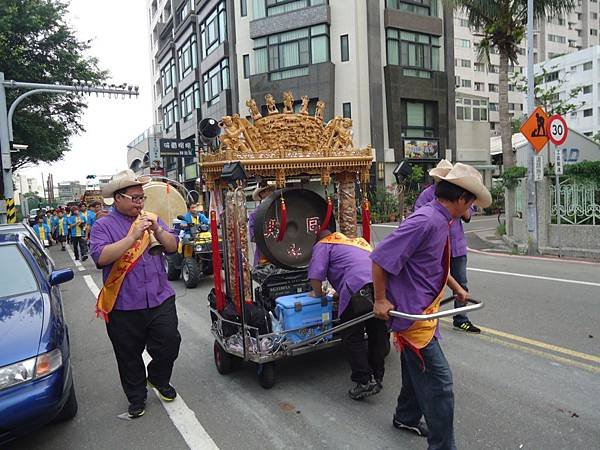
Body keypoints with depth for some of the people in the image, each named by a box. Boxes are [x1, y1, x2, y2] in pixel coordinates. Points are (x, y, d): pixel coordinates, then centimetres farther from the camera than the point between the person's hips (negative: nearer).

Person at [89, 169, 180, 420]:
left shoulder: (152, 219, 9)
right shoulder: (103, 226, -3)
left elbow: (173, 247, 1)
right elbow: (101, 257, -18)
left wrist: (157, 230, -17)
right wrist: (133, 236, -24)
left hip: (161, 299, 3)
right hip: (124, 306, -2)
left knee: (169, 345, 6)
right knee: (129, 356, 12)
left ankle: (158, 379, 36)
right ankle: (136, 397, 34)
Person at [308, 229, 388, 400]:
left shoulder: (322, 245, 19)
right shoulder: (358, 241, 40)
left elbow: (316, 274, 4)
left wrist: (318, 293, 24)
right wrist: (340, 292, 45)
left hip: (358, 287, -7)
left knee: (352, 337, 5)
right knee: (378, 333, 17)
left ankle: (365, 381, 5)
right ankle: (377, 377, 30)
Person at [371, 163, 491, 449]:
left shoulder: (440, 221, 8)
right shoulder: (425, 221, -24)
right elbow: (380, 259, -26)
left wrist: (457, 288, 28)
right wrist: (381, 300, -20)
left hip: (422, 310, 11)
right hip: (412, 311, -11)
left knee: (418, 369, 24)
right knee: (438, 379, -4)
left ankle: (406, 418, 44)